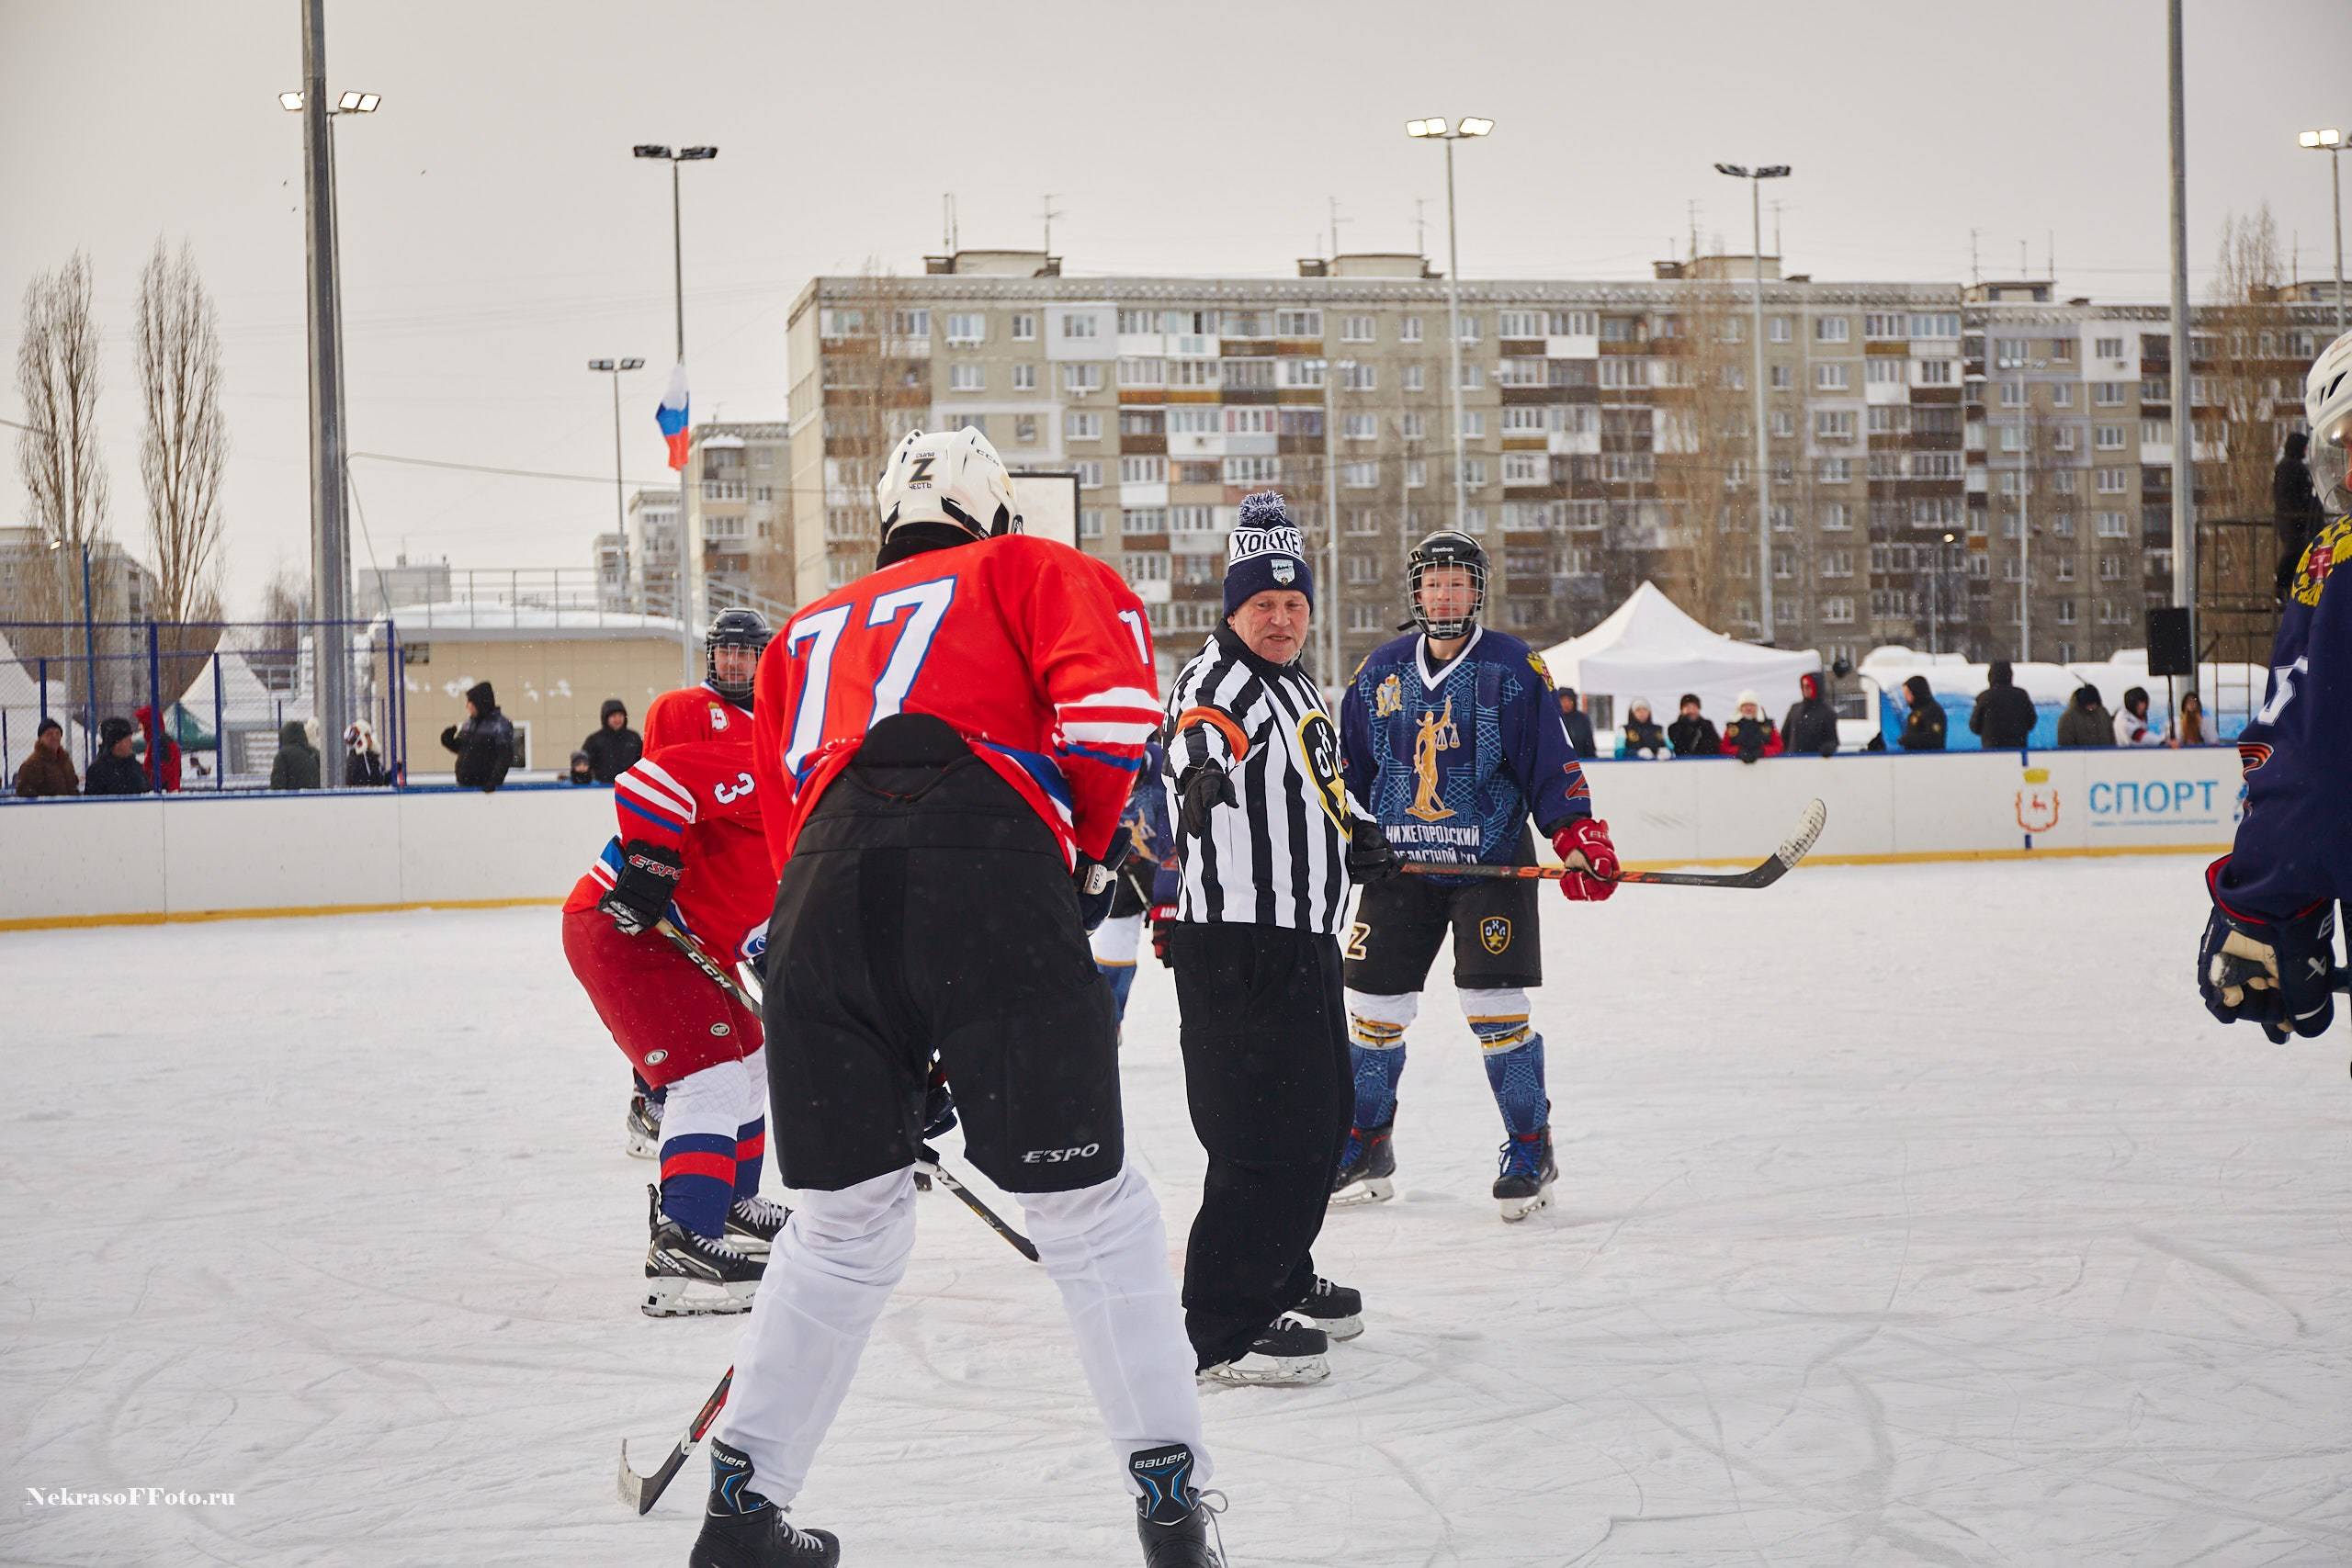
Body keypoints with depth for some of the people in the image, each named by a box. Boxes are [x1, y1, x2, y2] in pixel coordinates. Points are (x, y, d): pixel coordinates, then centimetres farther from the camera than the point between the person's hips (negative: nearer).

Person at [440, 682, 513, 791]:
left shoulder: (500, 724, -12)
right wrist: (448, 740, -2)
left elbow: (505, 757, -17)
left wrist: (493, 782, -25)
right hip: (464, 785, 7)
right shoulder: (470, 722, 9)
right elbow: (460, 748, 20)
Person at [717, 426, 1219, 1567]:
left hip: (823, 892, 4)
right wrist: (1086, 850, 13)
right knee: (1089, 1207, 5)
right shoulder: (1027, 570, 22)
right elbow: (1110, 691, 0)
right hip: (991, 876, -4)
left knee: (844, 1226, 19)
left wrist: (901, 1063, 38)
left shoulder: (806, 635, 36)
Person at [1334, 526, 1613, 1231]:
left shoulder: (1515, 668, -4)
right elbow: (1349, 768, 15)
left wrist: (1579, 836, -16)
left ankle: (1531, 1150, 4)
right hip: (1399, 861, 4)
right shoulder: (1380, 671, 7)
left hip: (1492, 861, -4)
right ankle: (1365, 1150, 20)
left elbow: (1550, 763, -6)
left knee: (1494, 1007, -10)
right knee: (1374, 1007, 5)